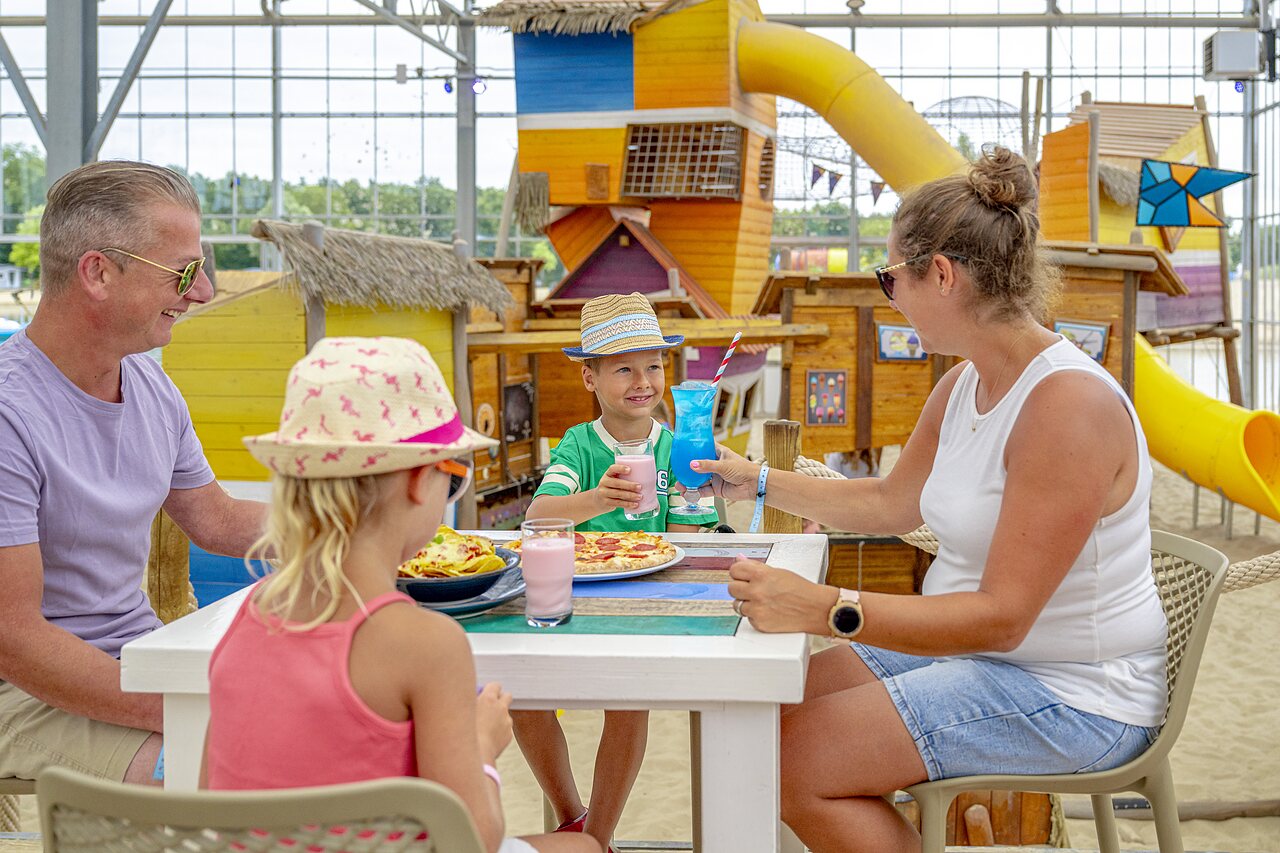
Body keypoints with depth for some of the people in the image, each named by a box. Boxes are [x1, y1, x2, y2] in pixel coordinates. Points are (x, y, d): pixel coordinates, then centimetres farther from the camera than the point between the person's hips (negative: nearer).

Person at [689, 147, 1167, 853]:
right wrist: (757, 482, 25)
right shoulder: (963, 386, 4)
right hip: (971, 648, 9)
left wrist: (827, 609, -34)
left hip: (1068, 693, -9)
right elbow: (892, 503, 21)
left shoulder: (1069, 404, -25)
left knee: (793, 759, -16)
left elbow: (1002, 616, -28)